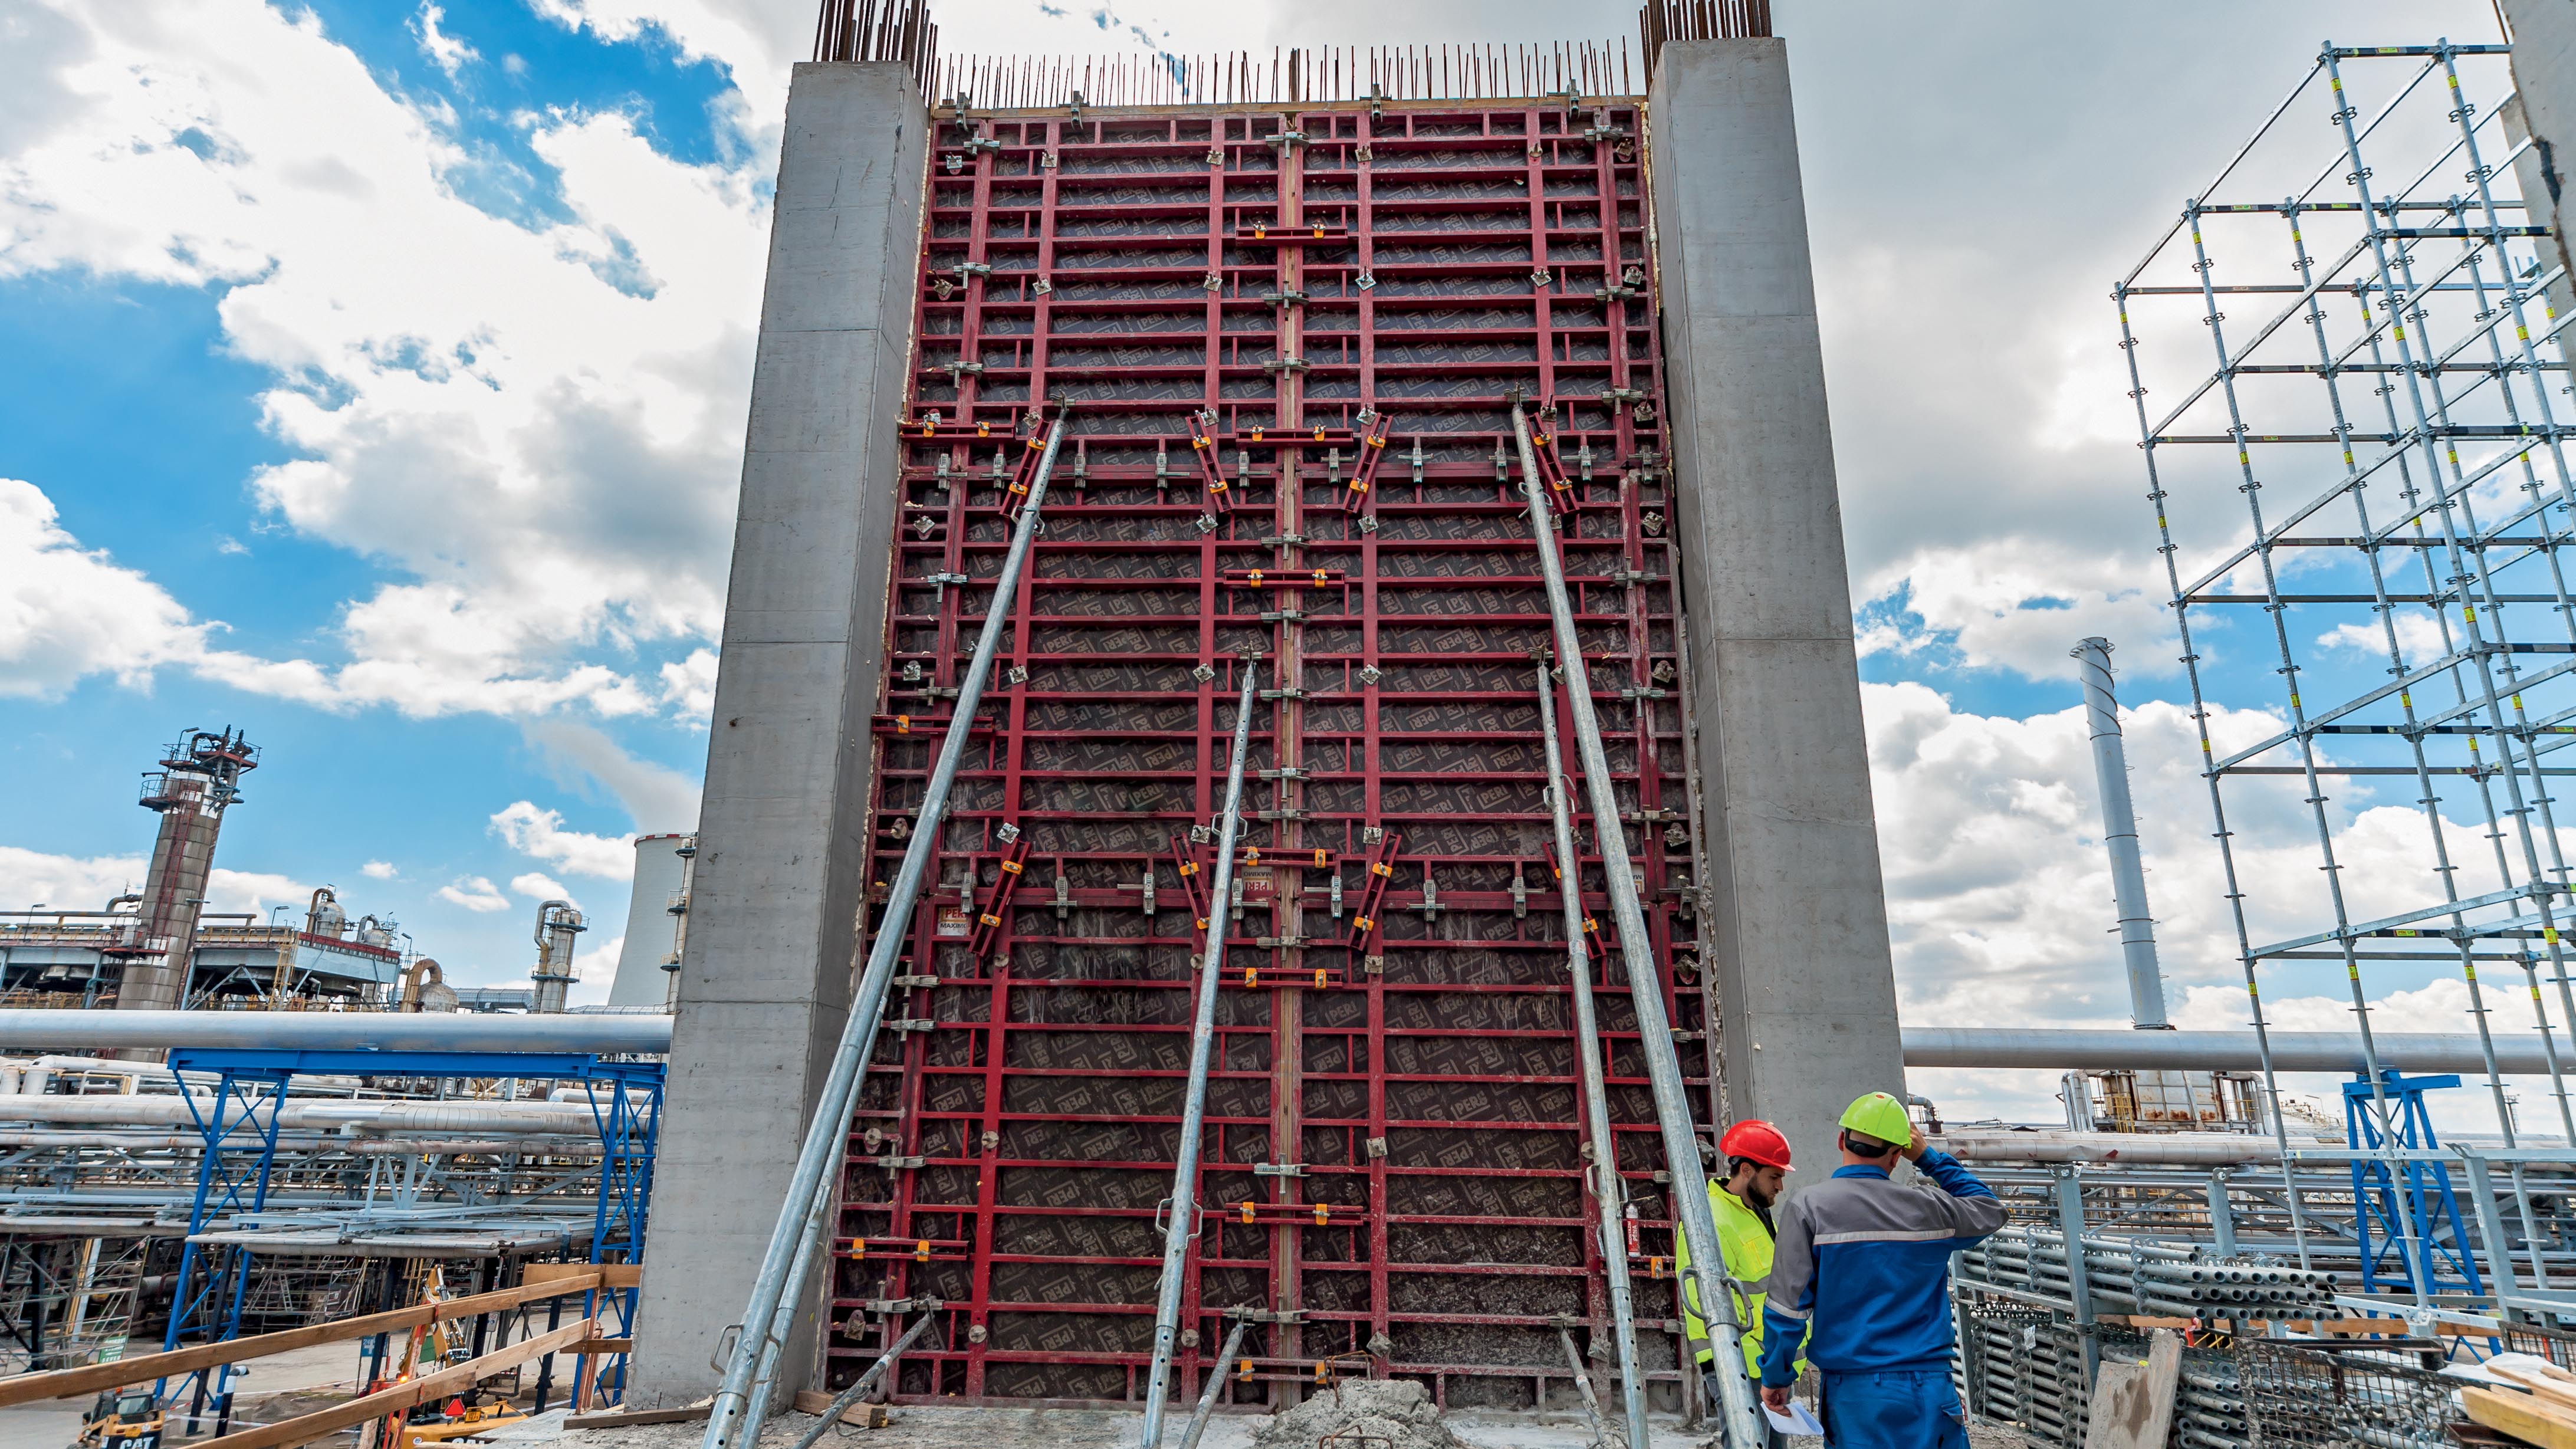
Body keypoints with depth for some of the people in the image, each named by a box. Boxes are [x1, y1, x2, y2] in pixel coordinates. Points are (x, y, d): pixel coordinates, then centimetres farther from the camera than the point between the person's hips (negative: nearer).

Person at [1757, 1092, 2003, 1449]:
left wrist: (1775, 1377, 2)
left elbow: (1788, 1304, -10)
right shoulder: (1928, 1207, 0)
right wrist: (1928, 1158, 24)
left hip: (1852, 1395, -1)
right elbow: (1990, 1210, 23)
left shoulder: (1807, 1208, -7)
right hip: (1928, 1389, 2)